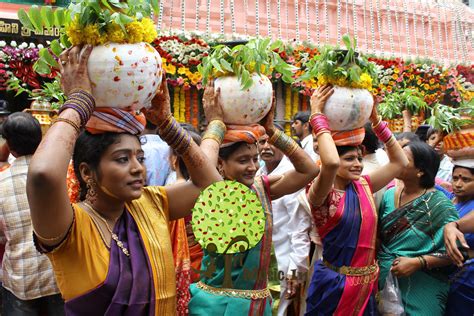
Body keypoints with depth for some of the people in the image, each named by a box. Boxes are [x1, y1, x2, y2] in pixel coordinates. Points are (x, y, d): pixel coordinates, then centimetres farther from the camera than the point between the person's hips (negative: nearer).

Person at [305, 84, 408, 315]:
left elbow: (399, 162, 7)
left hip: (367, 283, 6)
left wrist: (375, 119, 0)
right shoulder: (320, 194, -16)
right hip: (333, 285, -6)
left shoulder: (363, 186, 3)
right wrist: (317, 115, -27)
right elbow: (331, 162, -37)